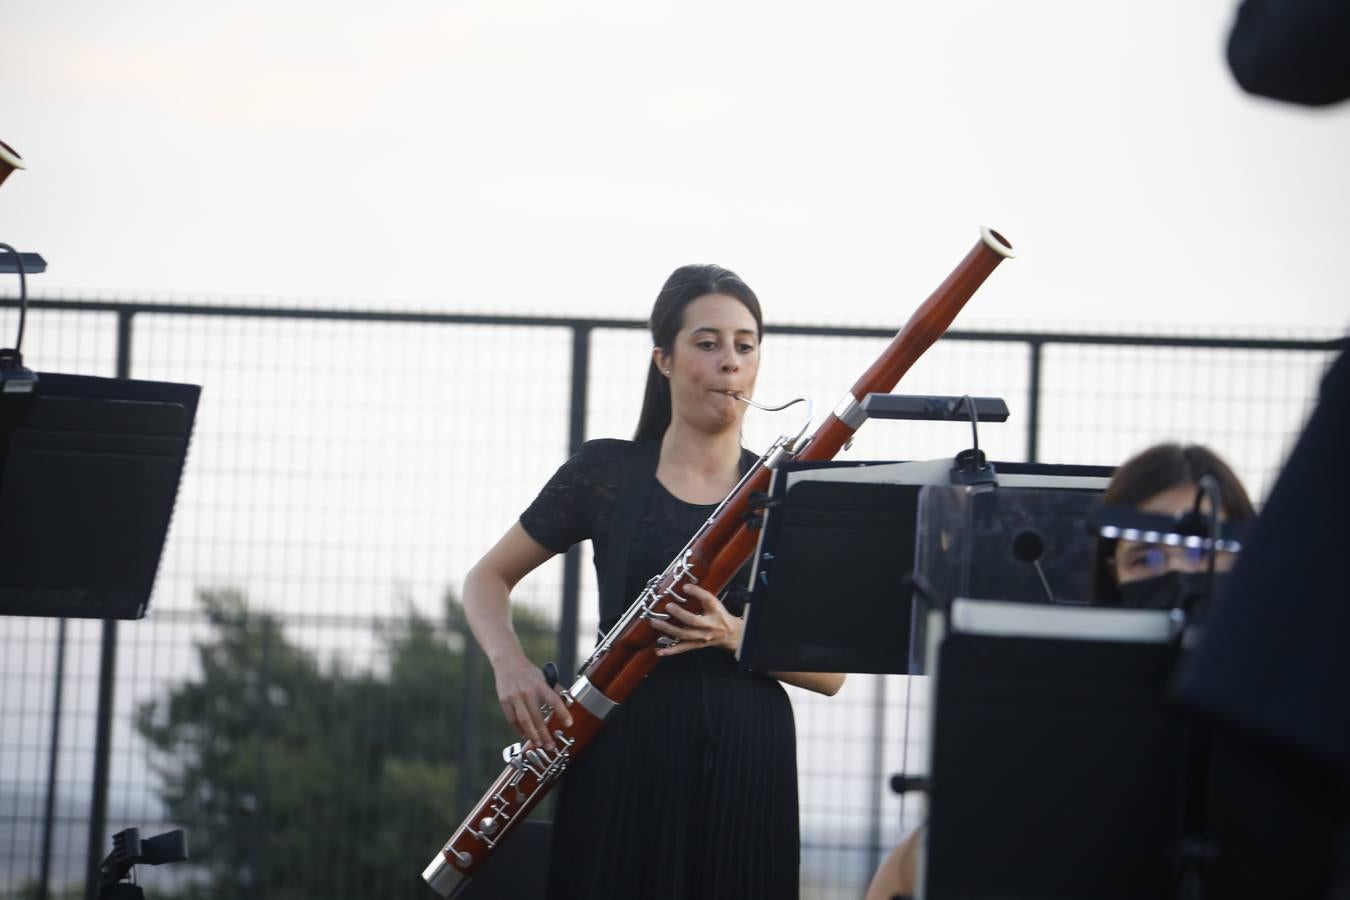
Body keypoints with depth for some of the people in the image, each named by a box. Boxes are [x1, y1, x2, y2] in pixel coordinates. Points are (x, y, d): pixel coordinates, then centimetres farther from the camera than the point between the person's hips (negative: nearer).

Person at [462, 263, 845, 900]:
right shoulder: (606, 472, 4)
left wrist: (734, 635, -15)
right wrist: (511, 665, -7)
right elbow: (487, 579, 13)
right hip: (624, 753, -1)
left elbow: (831, 672, 3)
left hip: (747, 767, 1)